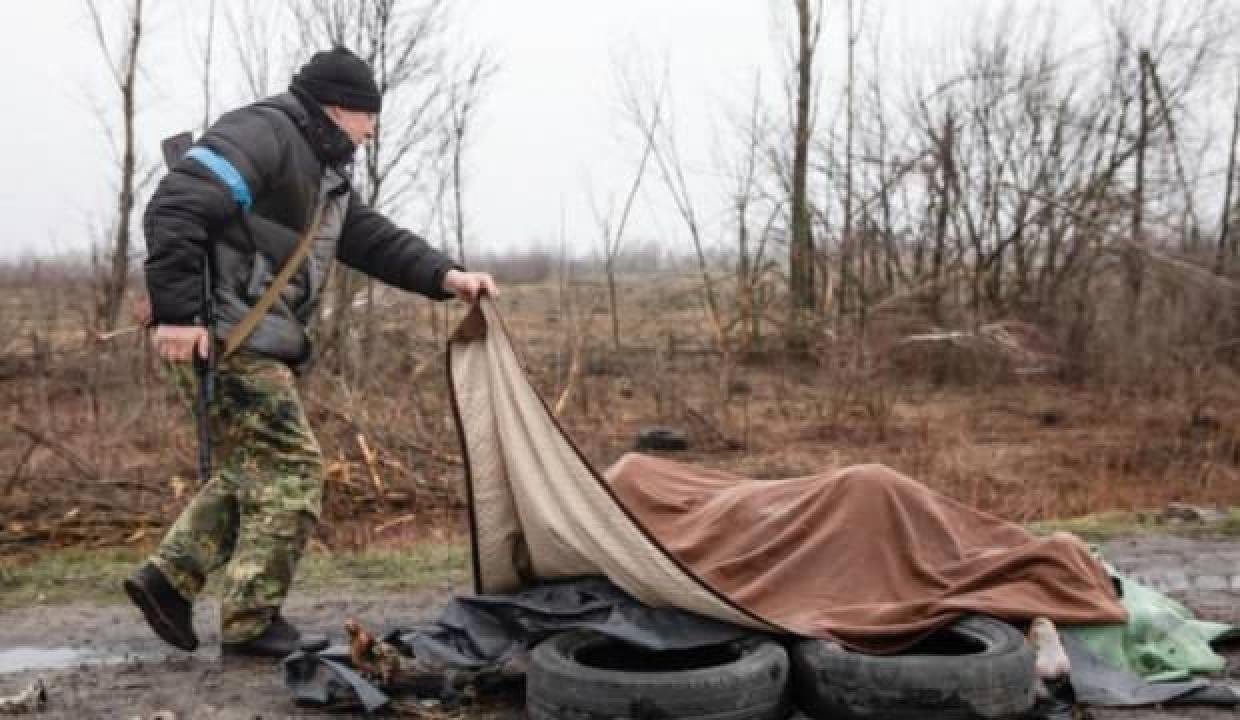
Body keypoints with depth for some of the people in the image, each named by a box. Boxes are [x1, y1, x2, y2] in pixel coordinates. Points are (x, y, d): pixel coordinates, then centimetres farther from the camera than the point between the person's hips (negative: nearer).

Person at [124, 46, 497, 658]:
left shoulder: (324, 173, 20)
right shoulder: (262, 132, -12)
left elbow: (375, 239, 18)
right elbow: (174, 207, -22)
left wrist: (444, 275, 3)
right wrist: (176, 310, -25)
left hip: (255, 344, 10)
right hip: (223, 337, -10)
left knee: (253, 470, 16)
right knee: (290, 469, -7)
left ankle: (166, 578, 21)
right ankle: (249, 623, 3)